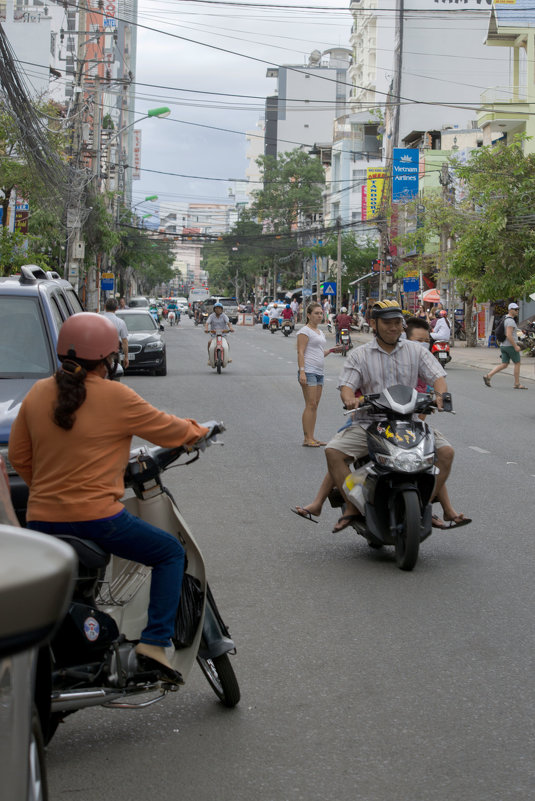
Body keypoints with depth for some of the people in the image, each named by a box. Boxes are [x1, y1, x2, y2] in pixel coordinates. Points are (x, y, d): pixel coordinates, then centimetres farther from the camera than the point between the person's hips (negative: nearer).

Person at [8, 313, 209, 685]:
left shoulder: (38, 393, 6)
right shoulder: (115, 397, -10)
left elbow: (19, 455, 13)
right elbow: (167, 429, 3)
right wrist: (197, 430, 24)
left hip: (42, 519, 5)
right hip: (96, 517, -5)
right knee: (171, 553, 13)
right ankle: (155, 643, 2)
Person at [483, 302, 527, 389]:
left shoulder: (505, 319, 15)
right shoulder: (510, 321, -18)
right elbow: (509, 335, -25)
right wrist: (515, 346, -22)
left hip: (504, 346, 9)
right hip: (511, 345, -9)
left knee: (504, 365, 8)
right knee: (517, 364, 3)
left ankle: (488, 376, -2)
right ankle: (516, 384, 9)